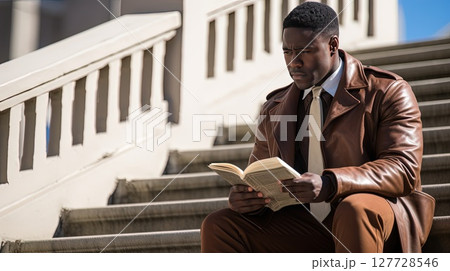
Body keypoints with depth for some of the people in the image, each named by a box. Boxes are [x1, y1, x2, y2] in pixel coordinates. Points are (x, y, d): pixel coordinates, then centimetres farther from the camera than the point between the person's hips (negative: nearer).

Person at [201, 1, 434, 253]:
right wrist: (245, 195, -11)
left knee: (355, 209, -39)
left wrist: (329, 184, -31)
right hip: (304, 228, 5)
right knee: (219, 226, -14)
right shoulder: (274, 109, 16)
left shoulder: (387, 92, -1)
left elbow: (403, 168, -13)